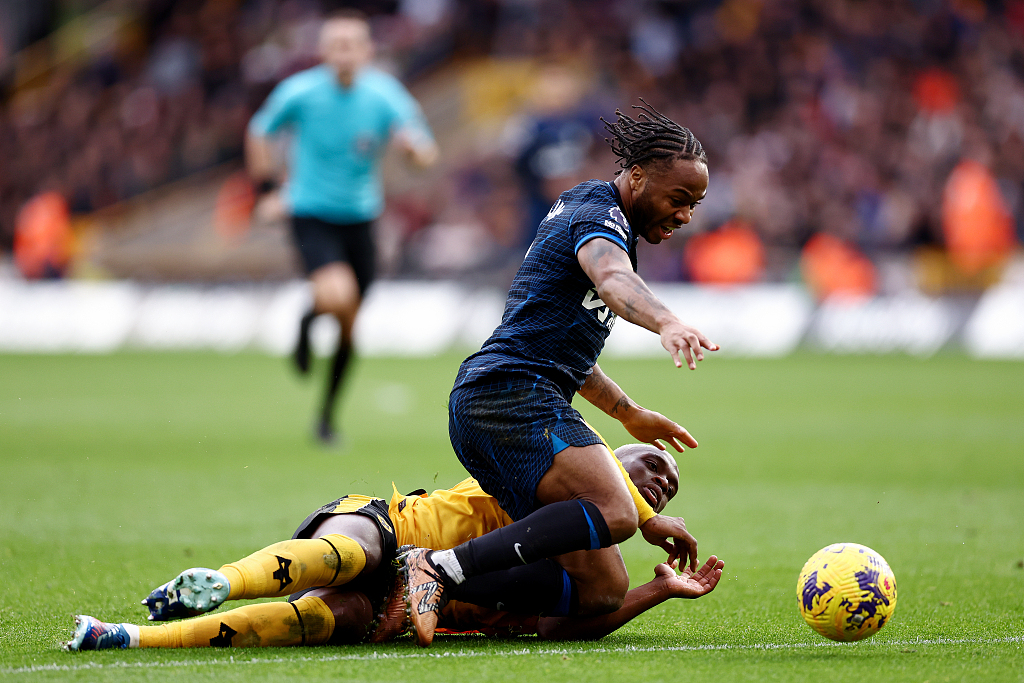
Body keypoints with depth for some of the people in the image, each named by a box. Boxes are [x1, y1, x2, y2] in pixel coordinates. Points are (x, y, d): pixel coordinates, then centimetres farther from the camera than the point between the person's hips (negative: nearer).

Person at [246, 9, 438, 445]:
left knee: (349, 325, 8)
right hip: (311, 216, -3)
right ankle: (309, 320, 8)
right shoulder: (299, 92, -11)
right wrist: (267, 189, 1)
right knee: (338, 295, -29)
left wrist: (412, 145, -33)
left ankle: (327, 413, 28)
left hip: (360, 218, 3)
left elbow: (426, 156, -9)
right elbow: (259, 132, 7)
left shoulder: (385, 95, -9)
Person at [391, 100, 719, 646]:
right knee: (613, 513, -32)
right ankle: (443, 569, -31)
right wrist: (667, 323, -51)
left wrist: (629, 415, 42)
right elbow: (613, 279, -31)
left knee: (604, 592, -3)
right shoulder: (599, 218, -5)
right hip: (513, 392, -10)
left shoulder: (582, 201, 26)